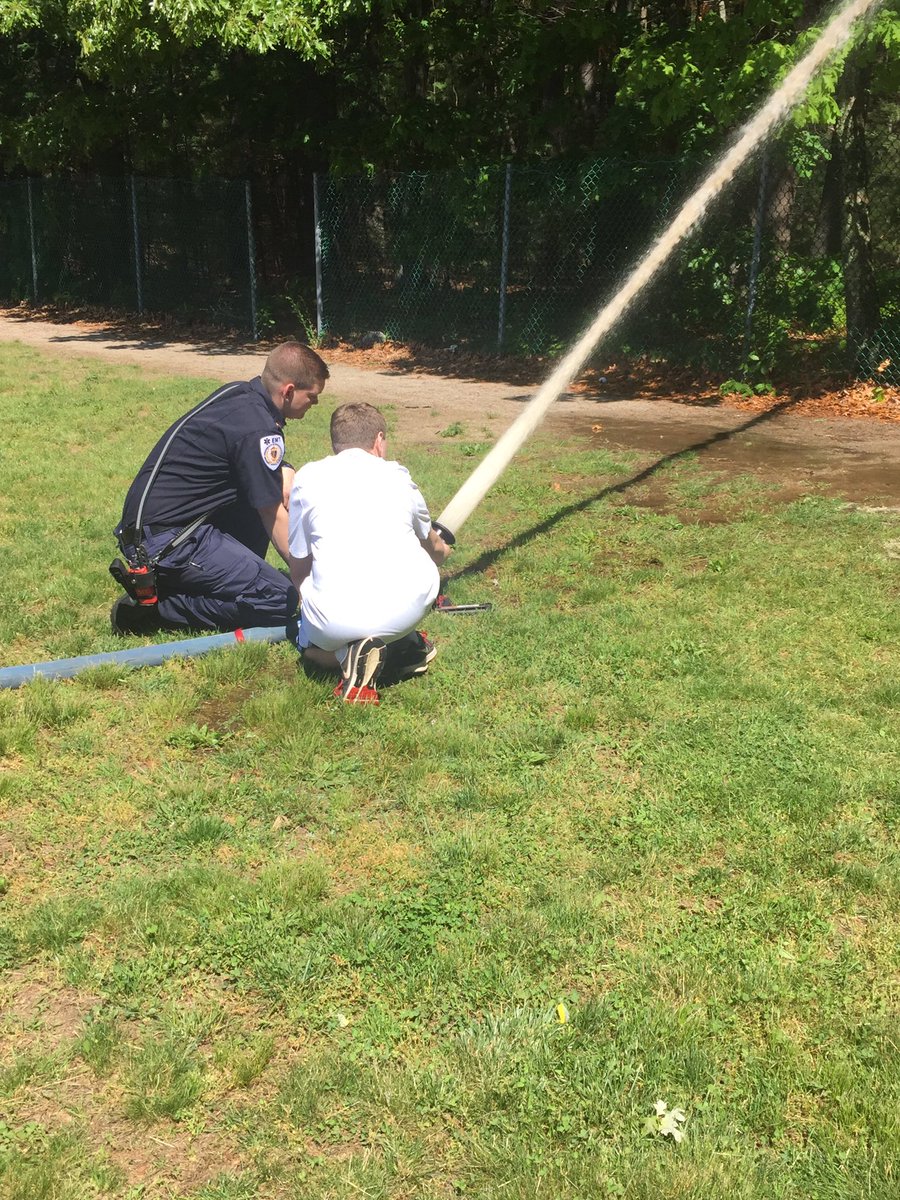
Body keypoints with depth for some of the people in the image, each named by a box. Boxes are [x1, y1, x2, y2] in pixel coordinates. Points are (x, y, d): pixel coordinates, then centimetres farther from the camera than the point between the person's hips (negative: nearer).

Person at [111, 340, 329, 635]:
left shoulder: (240, 393, 8)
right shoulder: (257, 430, -19)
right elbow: (274, 518, -9)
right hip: (164, 540, -10)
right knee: (281, 599, -13)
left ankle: (237, 575, 14)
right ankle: (152, 607, -7)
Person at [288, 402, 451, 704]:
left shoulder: (307, 477, 15)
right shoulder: (397, 475, 20)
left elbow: (298, 569, 19)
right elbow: (434, 548, 39)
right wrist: (441, 550, 65)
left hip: (335, 618, -2)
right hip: (410, 606, 2)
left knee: (310, 648, 32)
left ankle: (349, 653, -1)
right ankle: (405, 646, 17)